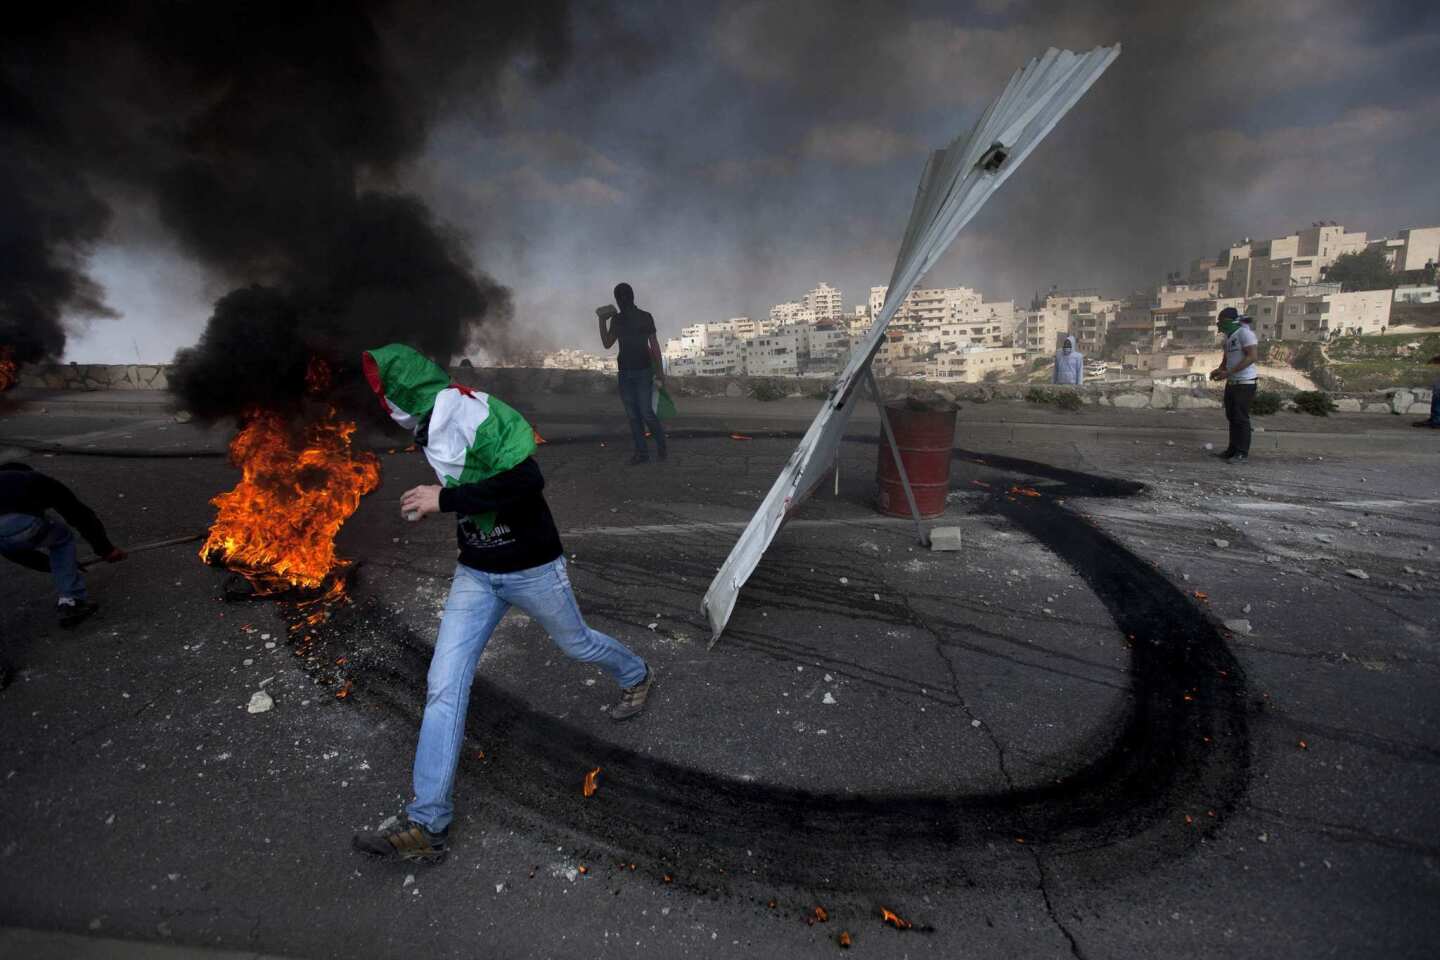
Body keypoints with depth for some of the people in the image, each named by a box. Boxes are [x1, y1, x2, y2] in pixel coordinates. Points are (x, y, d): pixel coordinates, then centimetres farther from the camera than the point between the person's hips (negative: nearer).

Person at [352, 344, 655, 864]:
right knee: (444, 686, -3)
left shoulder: (473, 413, -24)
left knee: (575, 642, 18)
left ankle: (637, 676, 51)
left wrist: (444, 499, -29)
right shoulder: (430, 425, 4)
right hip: (475, 575, 7)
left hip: (532, 568, -6)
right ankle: (426, 826, 6)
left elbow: (527, 480, -35)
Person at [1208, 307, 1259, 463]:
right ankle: (1233, 449, 21)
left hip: (1245, 383, -9)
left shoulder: (1245, 333, -14)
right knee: (1231, 416, 12)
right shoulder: (1229, 336, 14)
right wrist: (1218, 370, 1)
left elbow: (1252, 357, -22)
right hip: (1232, 383, 9)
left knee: (1241, 418, -5)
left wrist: (1228, 372, -25)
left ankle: (1243, 453, 2)